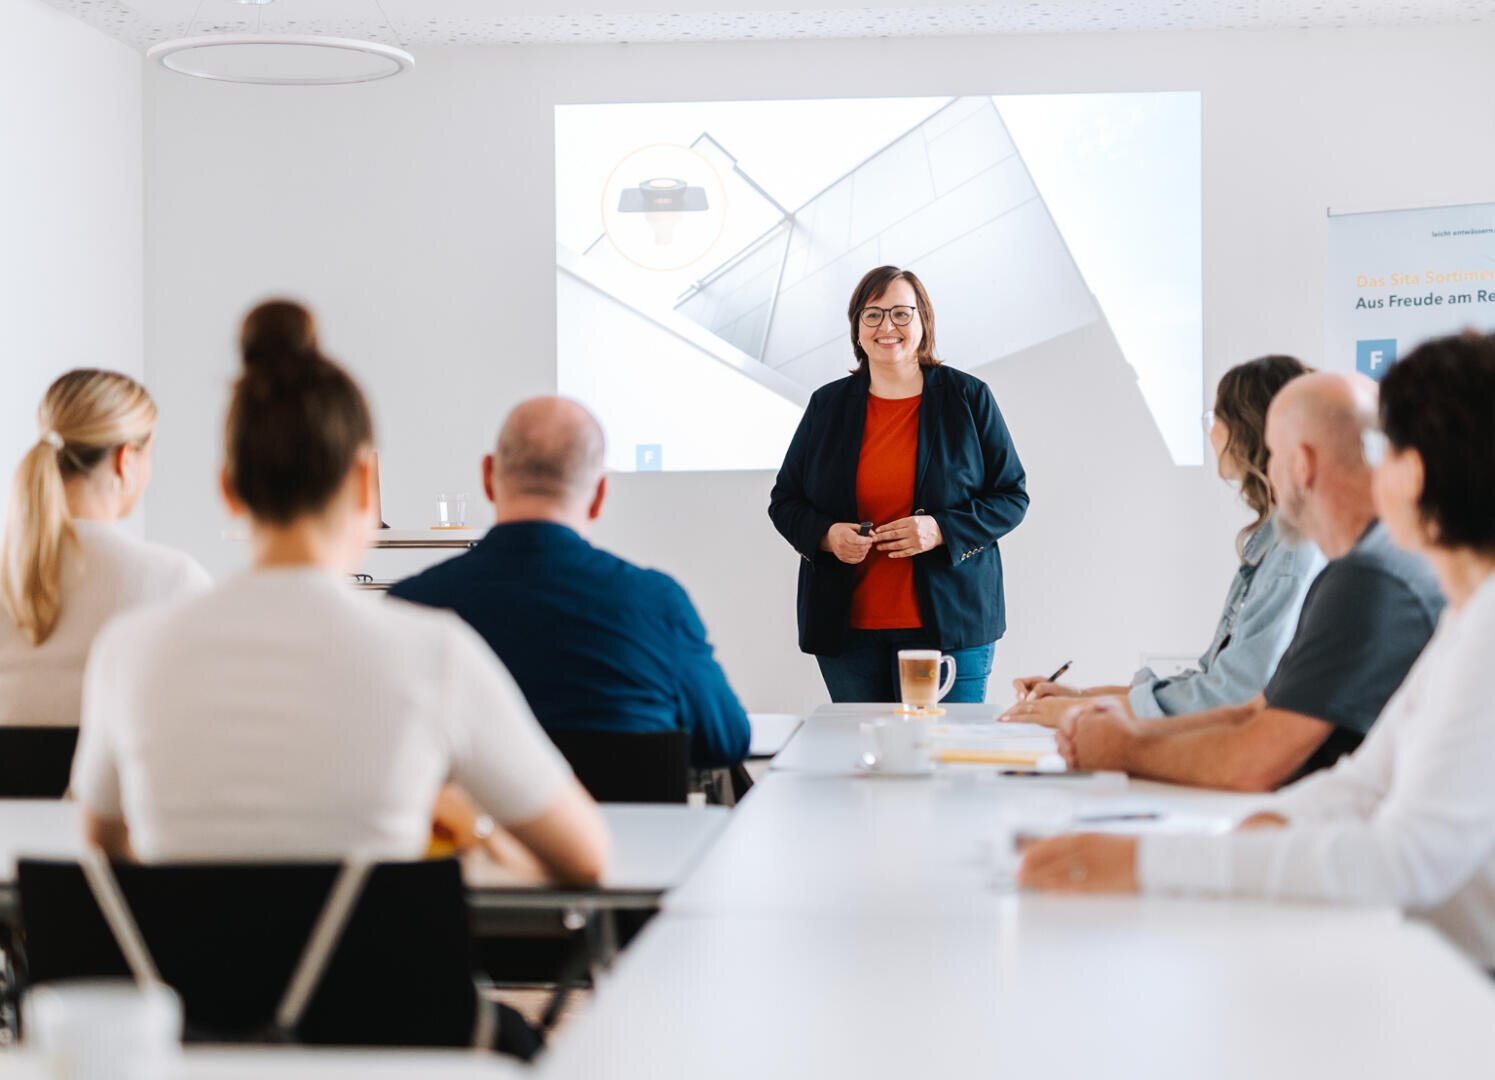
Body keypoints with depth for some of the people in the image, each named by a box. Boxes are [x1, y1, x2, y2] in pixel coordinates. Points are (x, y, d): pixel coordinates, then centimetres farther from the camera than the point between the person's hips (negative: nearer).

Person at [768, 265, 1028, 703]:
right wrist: (827, 535, -8)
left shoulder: (969, 398, 3)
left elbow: (1012, 497, 3)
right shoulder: (827, 404, 10)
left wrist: (940, 530, -13)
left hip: (946, 623, -2)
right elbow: (784, 502, 14)